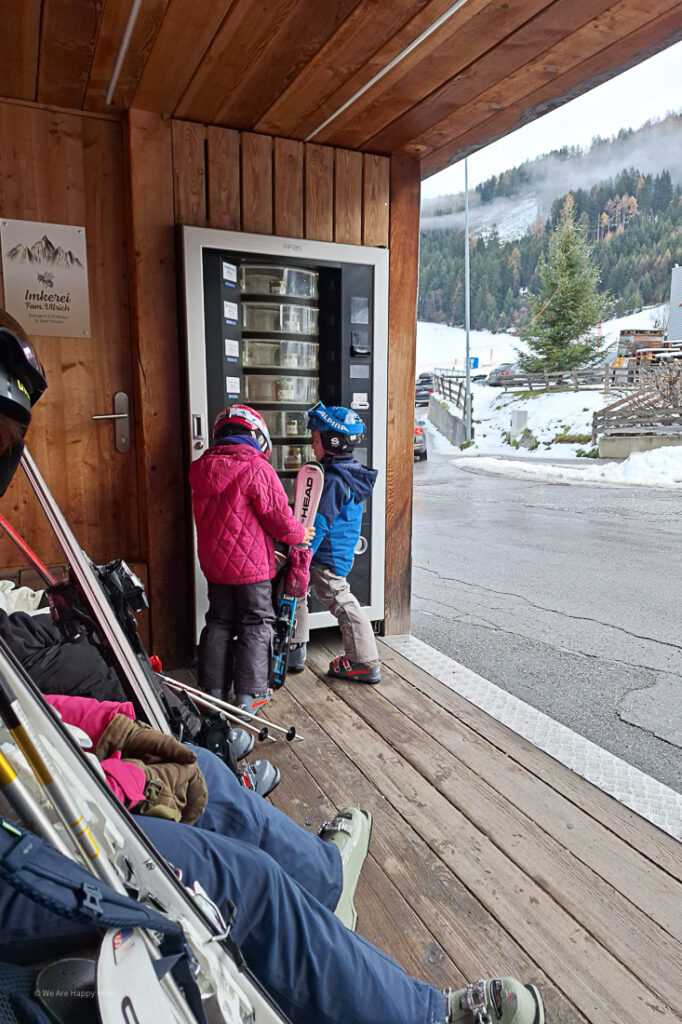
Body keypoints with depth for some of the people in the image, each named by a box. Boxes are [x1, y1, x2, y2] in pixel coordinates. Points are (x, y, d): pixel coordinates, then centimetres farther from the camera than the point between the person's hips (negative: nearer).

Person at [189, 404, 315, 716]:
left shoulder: (203, 470, 8)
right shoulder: (256, 468, -16)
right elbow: (278, 515, -17)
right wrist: (299, 534, 6)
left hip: (214, 563, 7)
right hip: (251, 565, -6)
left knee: (219, 623, 17)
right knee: (256, 625, 7)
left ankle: (215, 690, 24)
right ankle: (248, 695, 11)